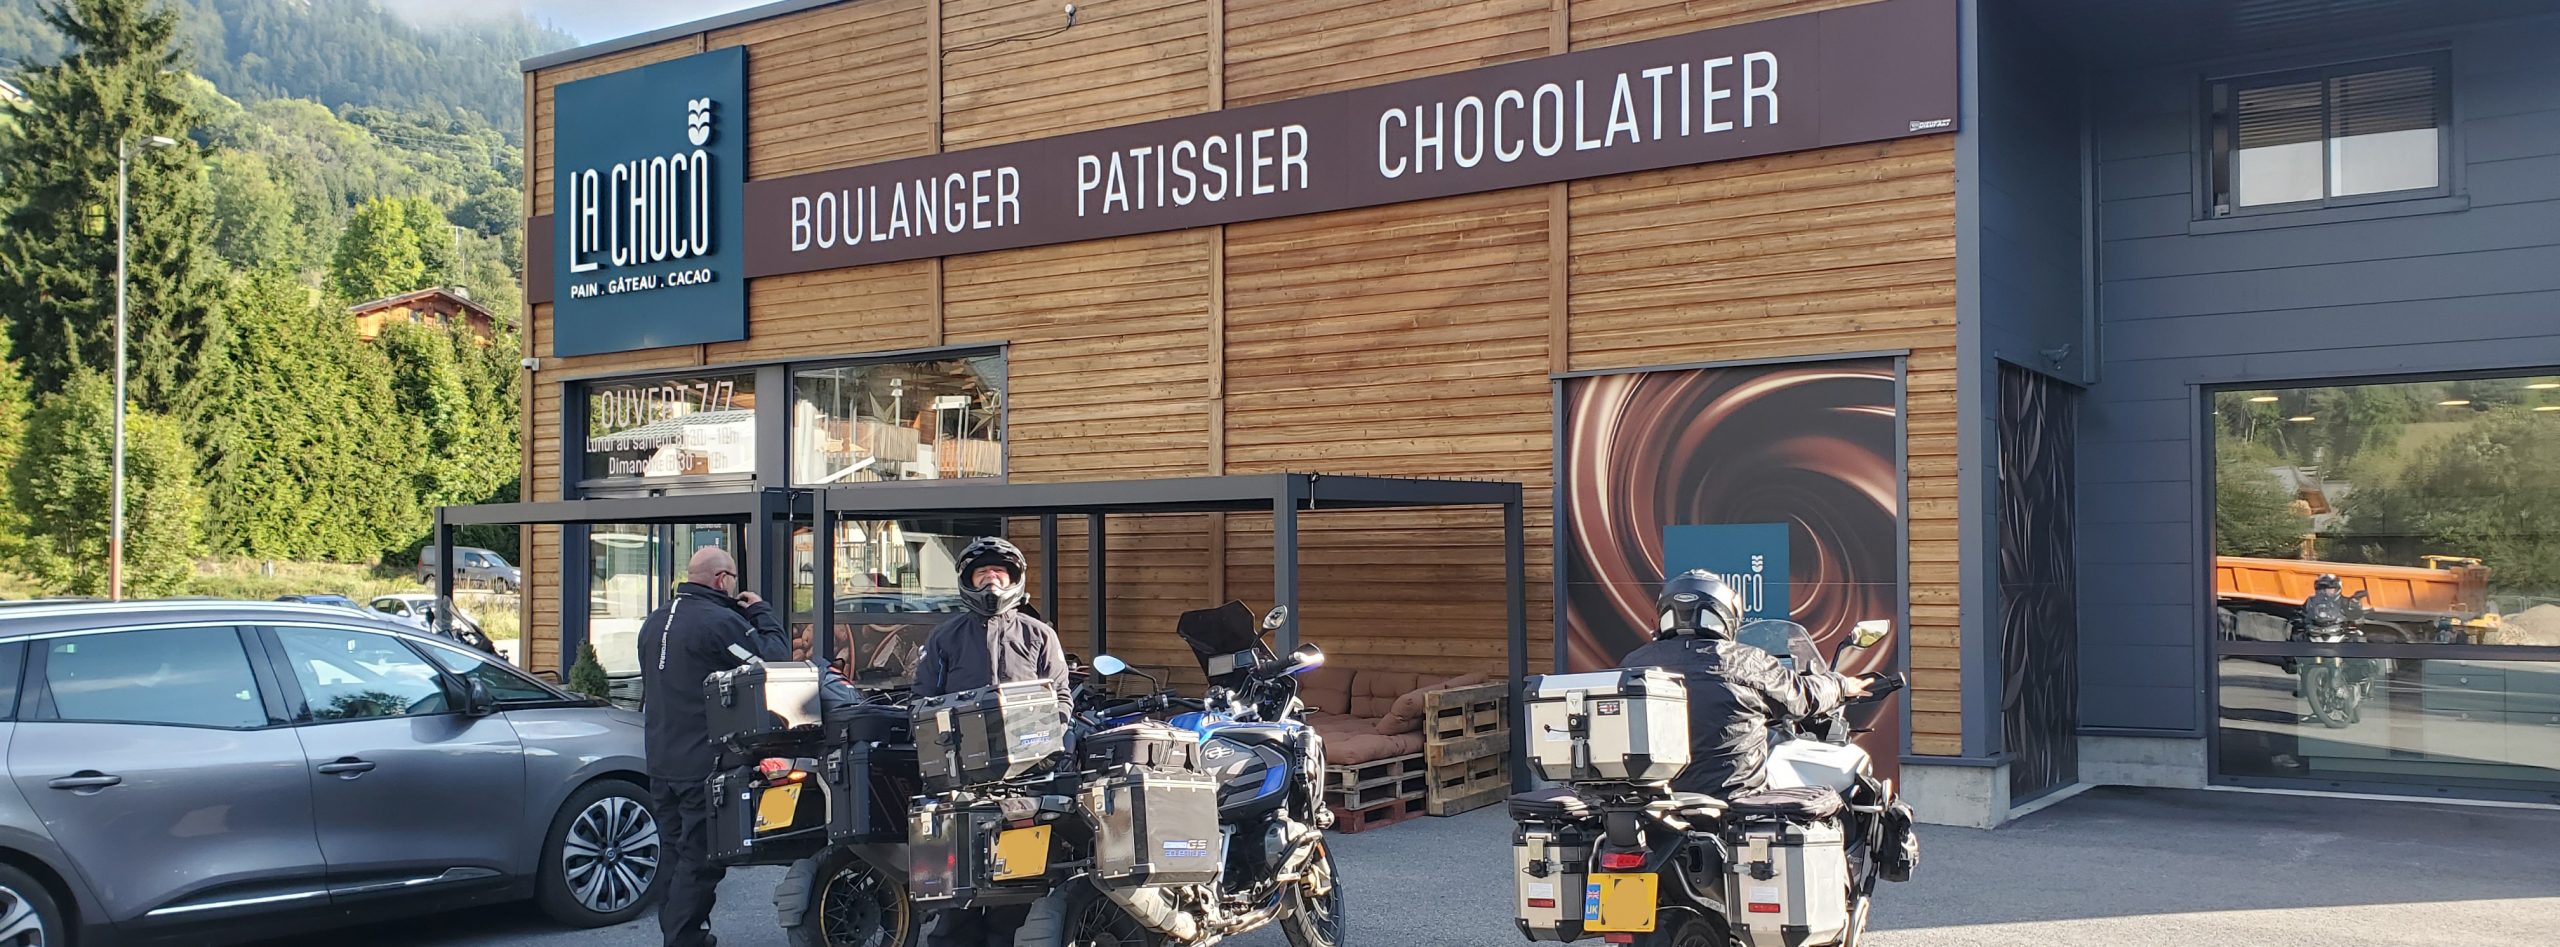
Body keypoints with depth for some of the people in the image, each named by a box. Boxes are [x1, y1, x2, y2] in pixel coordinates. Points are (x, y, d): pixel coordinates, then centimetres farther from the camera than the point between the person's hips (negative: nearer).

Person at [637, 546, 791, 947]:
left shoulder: (654, 622, 11)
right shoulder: (722, 622, -18)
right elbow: (776, 659, -15)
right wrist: (761, 613, 0)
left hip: (661, 761, 9)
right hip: (706, 763, -9)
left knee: (675, 853, 18)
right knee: (700, 861, -4)